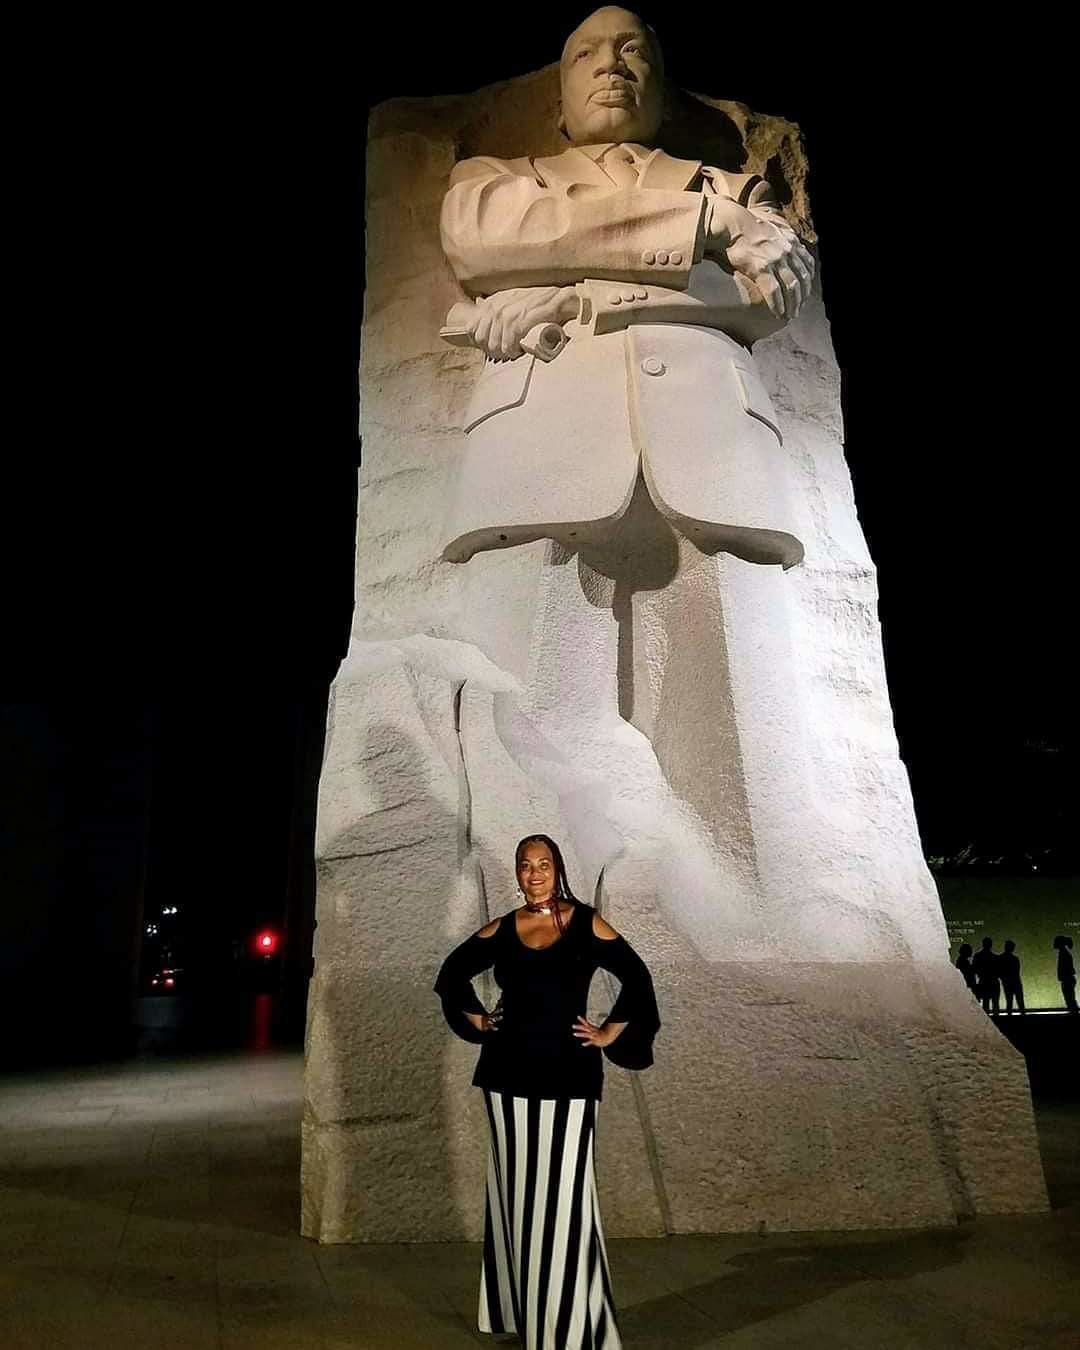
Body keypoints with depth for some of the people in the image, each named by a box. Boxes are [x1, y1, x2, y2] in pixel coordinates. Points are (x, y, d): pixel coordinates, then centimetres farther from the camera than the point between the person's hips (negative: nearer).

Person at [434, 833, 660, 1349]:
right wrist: (477, 1021, 10)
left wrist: (609, 1034, -3)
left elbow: (637, 980, -2)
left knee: (562, 1196, -1)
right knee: (515, 1192, 11)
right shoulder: (501, 929, 3)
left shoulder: (586, 924, -4)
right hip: (509, 1074, 3)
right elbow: (453, 972, 17)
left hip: (567, 1075, -3)